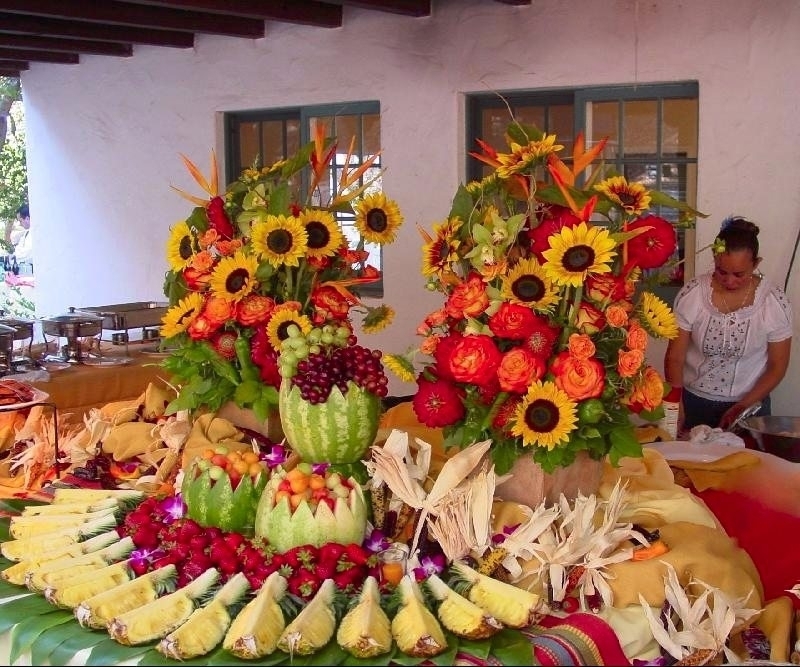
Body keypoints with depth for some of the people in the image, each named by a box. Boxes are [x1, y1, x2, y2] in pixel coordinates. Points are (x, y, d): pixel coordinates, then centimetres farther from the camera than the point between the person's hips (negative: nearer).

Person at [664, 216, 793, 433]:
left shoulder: (775, 302, -13)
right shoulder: (691, 294, -14)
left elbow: (777, 366, -4)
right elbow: (674, 358, -10)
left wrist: (743, 406, -13)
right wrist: (676, 410, -21)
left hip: (750, 403, 0)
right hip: (693, 401, 0)